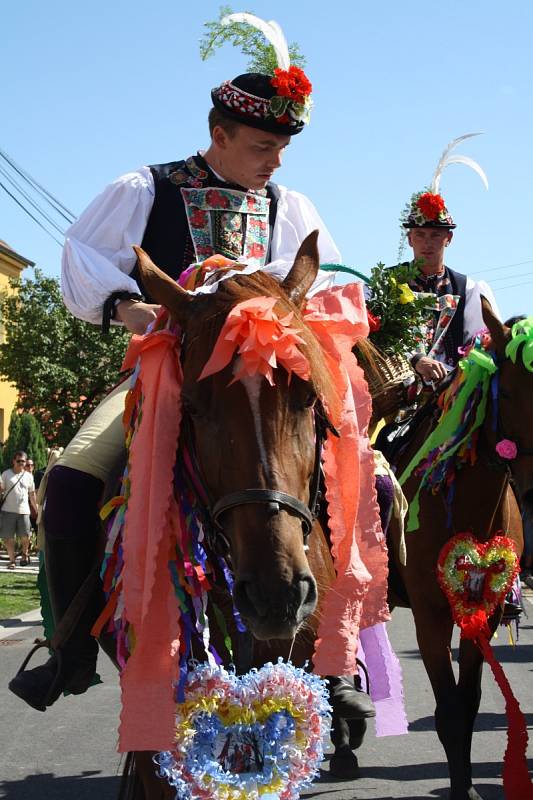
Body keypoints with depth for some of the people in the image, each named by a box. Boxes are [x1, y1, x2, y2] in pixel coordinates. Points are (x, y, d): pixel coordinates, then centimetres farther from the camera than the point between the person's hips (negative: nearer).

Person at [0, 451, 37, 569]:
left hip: (24, 510, 1)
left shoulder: (28, 476, 11)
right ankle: (12, 560, 7)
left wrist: (36, 509, 14)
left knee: (25, 536, -5)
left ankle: (25, 553, 23)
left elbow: (32, 494, 16)